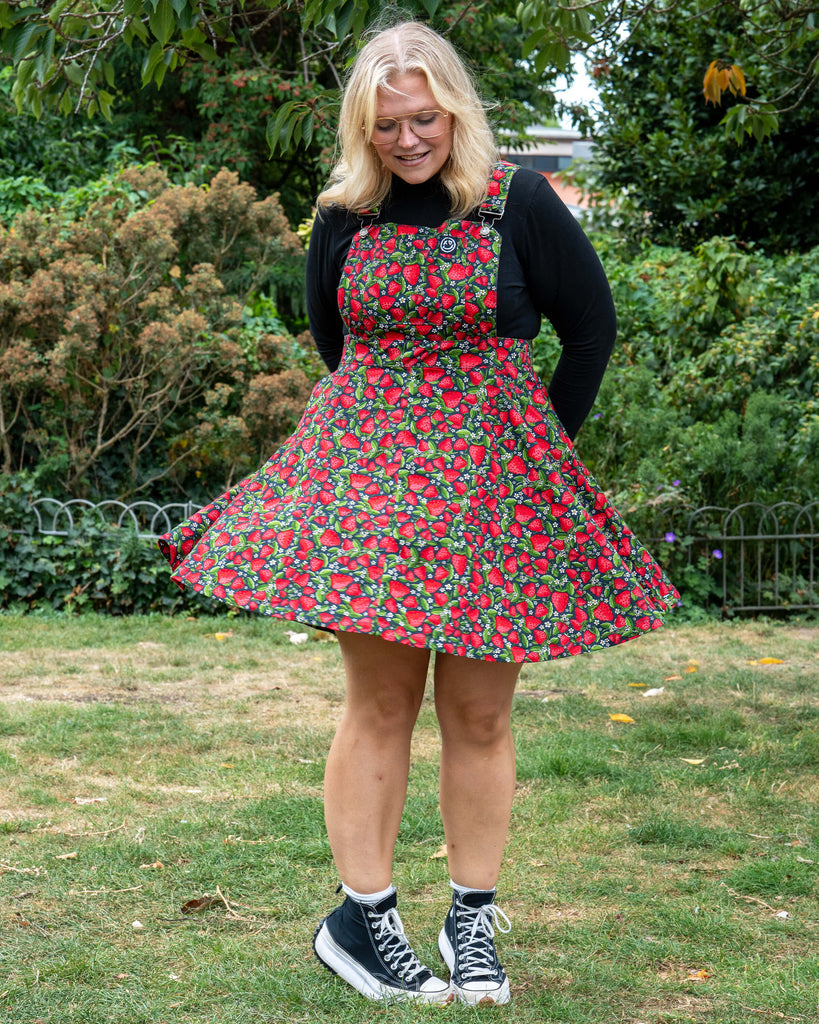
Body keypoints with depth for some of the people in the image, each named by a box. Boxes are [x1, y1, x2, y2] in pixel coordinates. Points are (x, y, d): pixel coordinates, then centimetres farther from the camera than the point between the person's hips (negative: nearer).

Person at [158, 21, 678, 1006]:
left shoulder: (517, 203, -2)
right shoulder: (344, 217, 6)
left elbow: (591, 327, 7)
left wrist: (539, 439, 9)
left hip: (493, 474, -1)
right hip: (367, 470, 1)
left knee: (478, 713, 2)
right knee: (379, 700, 0)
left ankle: (472, 919, 13)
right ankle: (362, 918, 7)